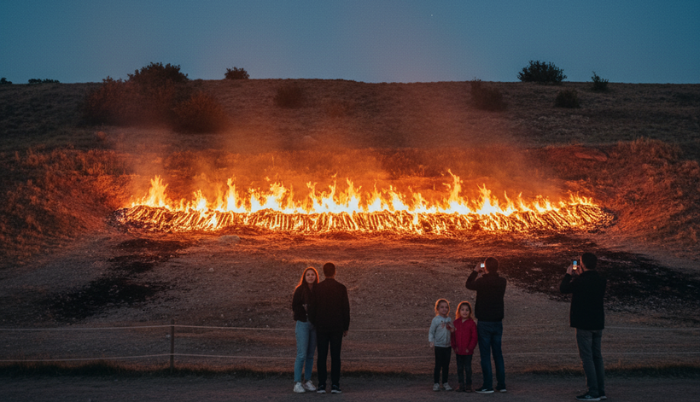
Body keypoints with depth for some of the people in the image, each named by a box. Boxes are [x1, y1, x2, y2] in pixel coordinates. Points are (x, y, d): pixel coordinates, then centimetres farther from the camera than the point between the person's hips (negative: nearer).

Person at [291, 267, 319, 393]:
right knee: (301, 354, -9)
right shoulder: (300, 290, -3)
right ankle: (297, 383, -6)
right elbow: (295, 306, -5)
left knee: (310, 355, 7)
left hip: (315, 324, 4)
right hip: (303, 324, -4)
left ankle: (308, 381, 14)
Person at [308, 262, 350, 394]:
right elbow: (346, 309, -2)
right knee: (335, 356, 3)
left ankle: (322, 385, 1)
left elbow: (313, 308, -2)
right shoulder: (341, 288, -3)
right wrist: (346, 327, 6)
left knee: (322, 356, 3)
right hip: (337, 327, 0)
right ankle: (335, 385, 0)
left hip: (321, 327, 0)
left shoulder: (317, 288, -2)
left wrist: (314, 325, 10)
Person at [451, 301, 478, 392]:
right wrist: (454, 346, 1)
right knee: (459, 368, 10)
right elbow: (453, 336, 9)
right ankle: (461, 385, 18)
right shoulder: (456, 322, 4)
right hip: (458, 351, 4)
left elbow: (474, 337, -7)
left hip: (467, 351, -4)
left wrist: (470, 348, -11)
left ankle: (468, 385, 11)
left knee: (467, 368, 2)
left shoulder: (471, 323, -7)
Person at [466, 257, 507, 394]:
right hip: (498, 322, 5)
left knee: (485, 354, -1)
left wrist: (475, 271, 16)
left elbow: (469, 284, 4)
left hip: (484, 323, -5)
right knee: (498, 354, 12)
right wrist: (483, 275, 18)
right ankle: (501, 384, 15)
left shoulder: (482, 282, -15)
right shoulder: (502, 282, -2)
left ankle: (488, 386, -1)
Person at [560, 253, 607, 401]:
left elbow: (563, 288, -3)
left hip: (584, 323, -7)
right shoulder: (601, 280, 4)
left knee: (587, 357, -4)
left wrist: (568, 274, 11)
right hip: (598, 323, 7)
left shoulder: (580, 280, -17)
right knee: (597, 356, 13)